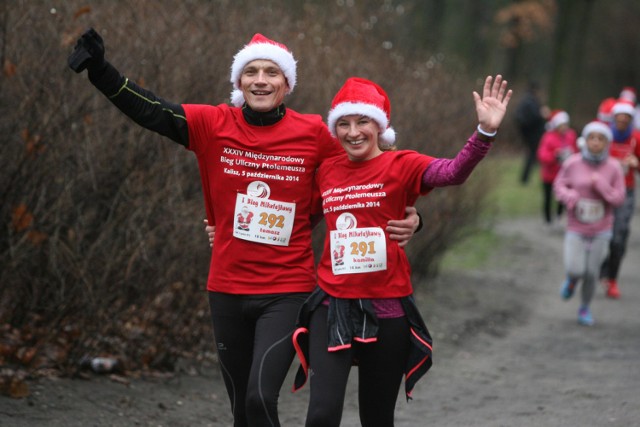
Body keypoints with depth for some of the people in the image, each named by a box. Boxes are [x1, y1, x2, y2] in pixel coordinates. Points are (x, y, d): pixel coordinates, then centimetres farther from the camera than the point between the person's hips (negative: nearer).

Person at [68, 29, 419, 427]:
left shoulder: (314, 133, -4)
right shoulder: (214, 125, -2)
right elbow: (150, 110, -6)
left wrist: (404, 217, -8)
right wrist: (101, 70, -19)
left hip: (287, 292, -3)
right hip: (229, 289, 3)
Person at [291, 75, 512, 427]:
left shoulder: (401, 166, -5)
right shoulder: (326, 171, 6)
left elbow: (453, 172, -24)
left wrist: (485, 132, -39)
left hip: (386, 309, -1)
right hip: (332, 306, 2)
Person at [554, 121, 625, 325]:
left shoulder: (613, 167, -12)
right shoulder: (572, 163, -12)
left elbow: (618, 199, -9)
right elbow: (559, 185, 1)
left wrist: (601, 185, -25)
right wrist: (568, 195, -20)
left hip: (601, 230, 0)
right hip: (576, 228, 0)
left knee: (591, 272, 7)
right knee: (575, 270, -10)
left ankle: (585, 308, 32)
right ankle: (572, 279, 28)